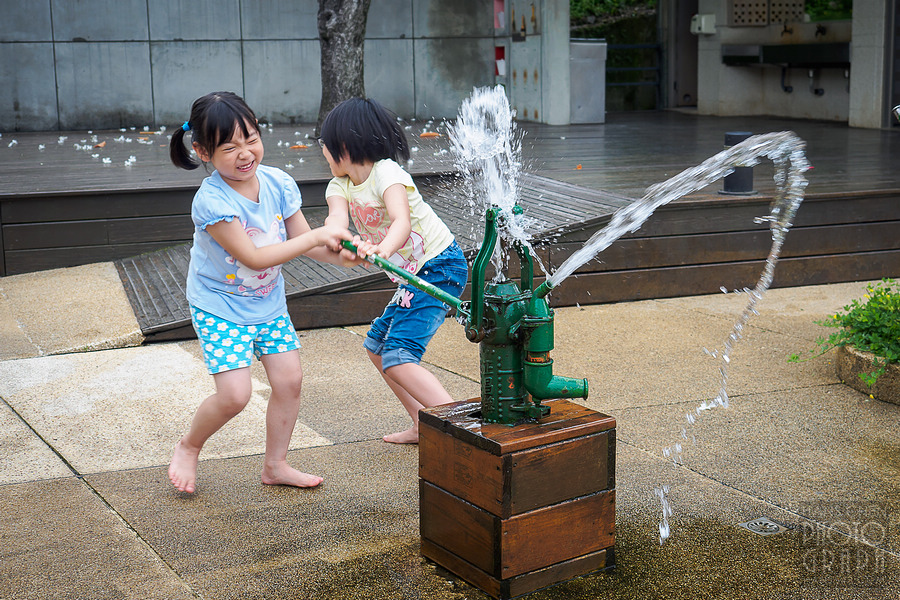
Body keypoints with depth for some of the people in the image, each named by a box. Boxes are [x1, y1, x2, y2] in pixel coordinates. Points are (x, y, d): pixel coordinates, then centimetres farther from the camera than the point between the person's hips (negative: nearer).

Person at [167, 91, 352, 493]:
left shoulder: (276, 183, -9)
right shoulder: (212, 201, -28)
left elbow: (304, 241, -2)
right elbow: (253, 258, -29)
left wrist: (339, 254, -22)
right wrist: (317, 235, -28)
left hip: (268, 302, 6)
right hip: (219, 306, -6)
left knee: (289, 380, 2)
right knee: (234, 394, -14)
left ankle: (275, 465, 22)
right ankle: (188, 447, 16)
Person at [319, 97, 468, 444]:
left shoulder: (386, 173, -17)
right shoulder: (340, 186, 5)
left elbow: (402, 221, -36)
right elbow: (337, 217, -19)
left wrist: (383, 250, -58)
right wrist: (346, 239, -43)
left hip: (441, 267, -10)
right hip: (413, 274, 10)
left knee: (398, 357, -20)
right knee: (376, 346, 16)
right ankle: (423, 425, 21)